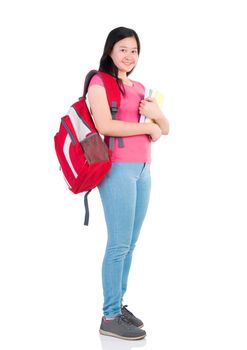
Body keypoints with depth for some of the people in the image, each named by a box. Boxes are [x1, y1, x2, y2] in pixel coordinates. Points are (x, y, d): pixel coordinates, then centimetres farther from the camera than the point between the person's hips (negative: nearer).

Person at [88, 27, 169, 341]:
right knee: (119, 244, -6)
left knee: (130, 243, 9)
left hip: (143, 170, 7)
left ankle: (117, 305, 19)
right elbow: (104, 125, -16)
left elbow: (165, 129, 21)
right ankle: (110, 317, 1)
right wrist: (147, 128, -6)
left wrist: (155, 112, -1)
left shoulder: (139, 88, 20)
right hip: (118, 169, -7)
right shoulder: (100, 82, -1)